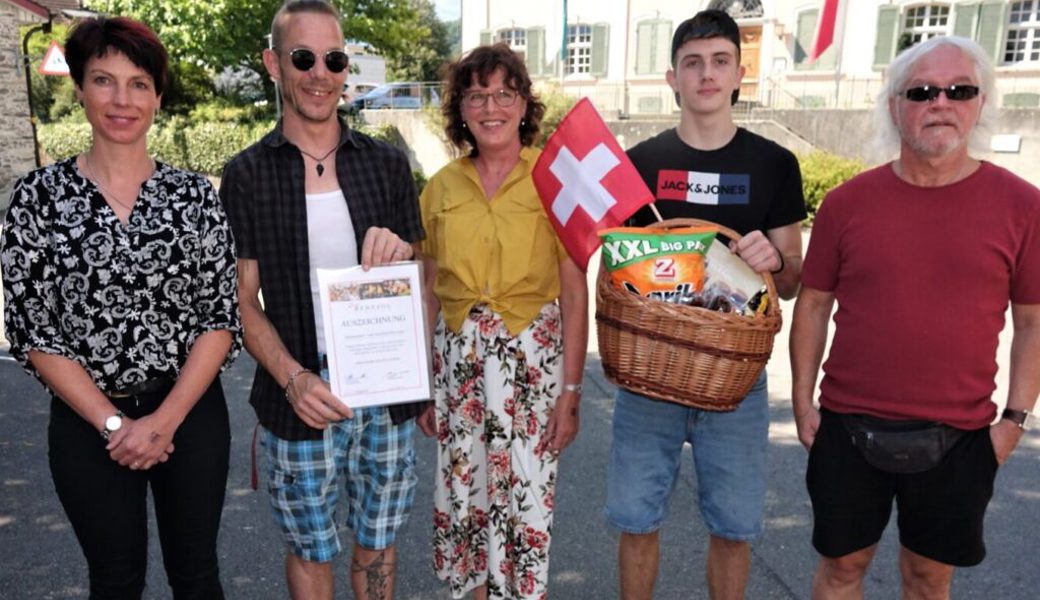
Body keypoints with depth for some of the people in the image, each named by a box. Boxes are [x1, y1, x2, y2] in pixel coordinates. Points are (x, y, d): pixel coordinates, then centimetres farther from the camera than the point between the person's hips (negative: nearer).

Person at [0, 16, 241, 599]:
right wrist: (114, 423, -11)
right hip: (88, 422, 0)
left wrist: (165, 420, -13)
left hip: (190, 413, 1)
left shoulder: (195, 194, -2)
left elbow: (221, 319, -5)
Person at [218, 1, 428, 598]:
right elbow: (244, 301, -1)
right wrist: (294, 380, -16)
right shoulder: (247, 175, -2)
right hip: (302, 400, -1)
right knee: (311, 550, 16)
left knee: (377, 543, 17)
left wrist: (398, 257, -14)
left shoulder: (387, 163, 2)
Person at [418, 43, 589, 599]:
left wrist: (570, 391, -8)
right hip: (457, 358, 3)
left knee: (526, 499, 5)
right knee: (463, 492, 12)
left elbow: (575, 295, -6)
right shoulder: (440, 188, 5)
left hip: (533, 358, -3)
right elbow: (431, 295, 9)